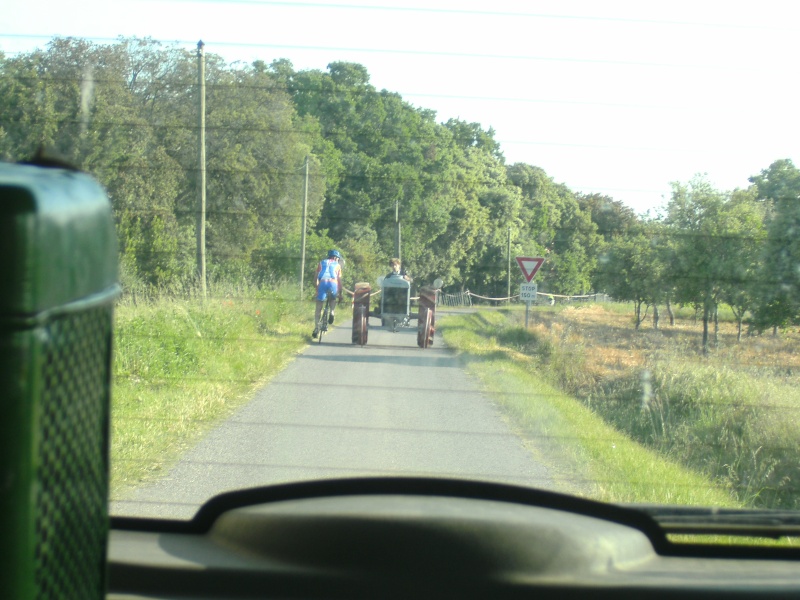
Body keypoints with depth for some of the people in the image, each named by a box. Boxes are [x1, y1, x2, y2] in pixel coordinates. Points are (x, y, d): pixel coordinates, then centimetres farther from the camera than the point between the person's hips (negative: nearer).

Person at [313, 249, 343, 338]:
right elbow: (339, 280, 21)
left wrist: (316, 290, 19)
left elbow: (316, 277, 18)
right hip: (333, 283, 0)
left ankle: (316, 328, -3)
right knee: (333, 299, 32)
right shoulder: (337, 265, 25)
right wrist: (340, 293, 25)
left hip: (322, 282, 0)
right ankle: (332, 312, 4)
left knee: (318, 308, 7)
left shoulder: (321, 263, 27)